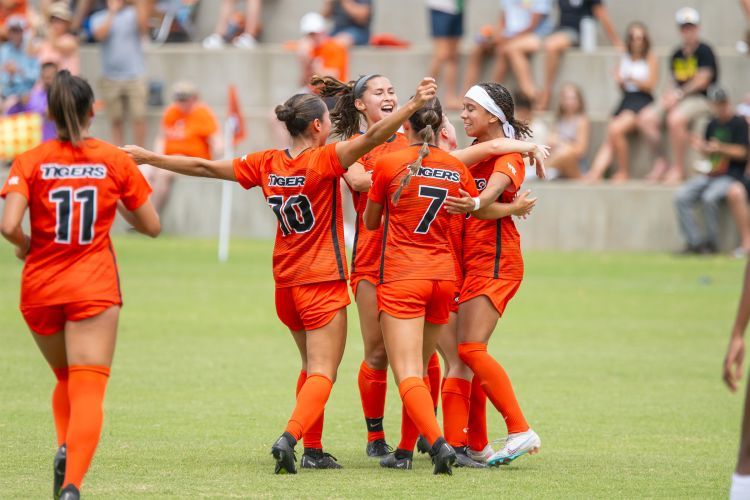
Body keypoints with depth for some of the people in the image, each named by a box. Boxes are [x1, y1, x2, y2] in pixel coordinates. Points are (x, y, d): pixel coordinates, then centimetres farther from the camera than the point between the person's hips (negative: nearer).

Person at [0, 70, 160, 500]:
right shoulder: (115, 161, -2)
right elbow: (152, 226, 5)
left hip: (40, 288, 2)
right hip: (94, 288, -2)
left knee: (67, 379, 26)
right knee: (88, 393, -8)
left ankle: (65, 450, 4)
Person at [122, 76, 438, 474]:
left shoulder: (267, 164, 2)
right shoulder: (324, 160, -13)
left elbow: (204, 167, 8)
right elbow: (371, 138, -26)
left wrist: (148, 158, 18)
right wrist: (414, 105, -30)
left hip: (286, 281, 6)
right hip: (323, 281, -6)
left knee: (313, 366, 21)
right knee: (322, 372, -7)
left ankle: (313, 450, 20)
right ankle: (290, 437, -28)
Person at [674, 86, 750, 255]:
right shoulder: (713, 124, 16)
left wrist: (721, 149, -21)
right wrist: (702, 148, 0)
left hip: (731, 175, -7)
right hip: (710, 173, 7)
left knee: (709, 197, -34)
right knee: (681, 197, -14)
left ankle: (711, 244, -19)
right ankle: (694, 242, -15)